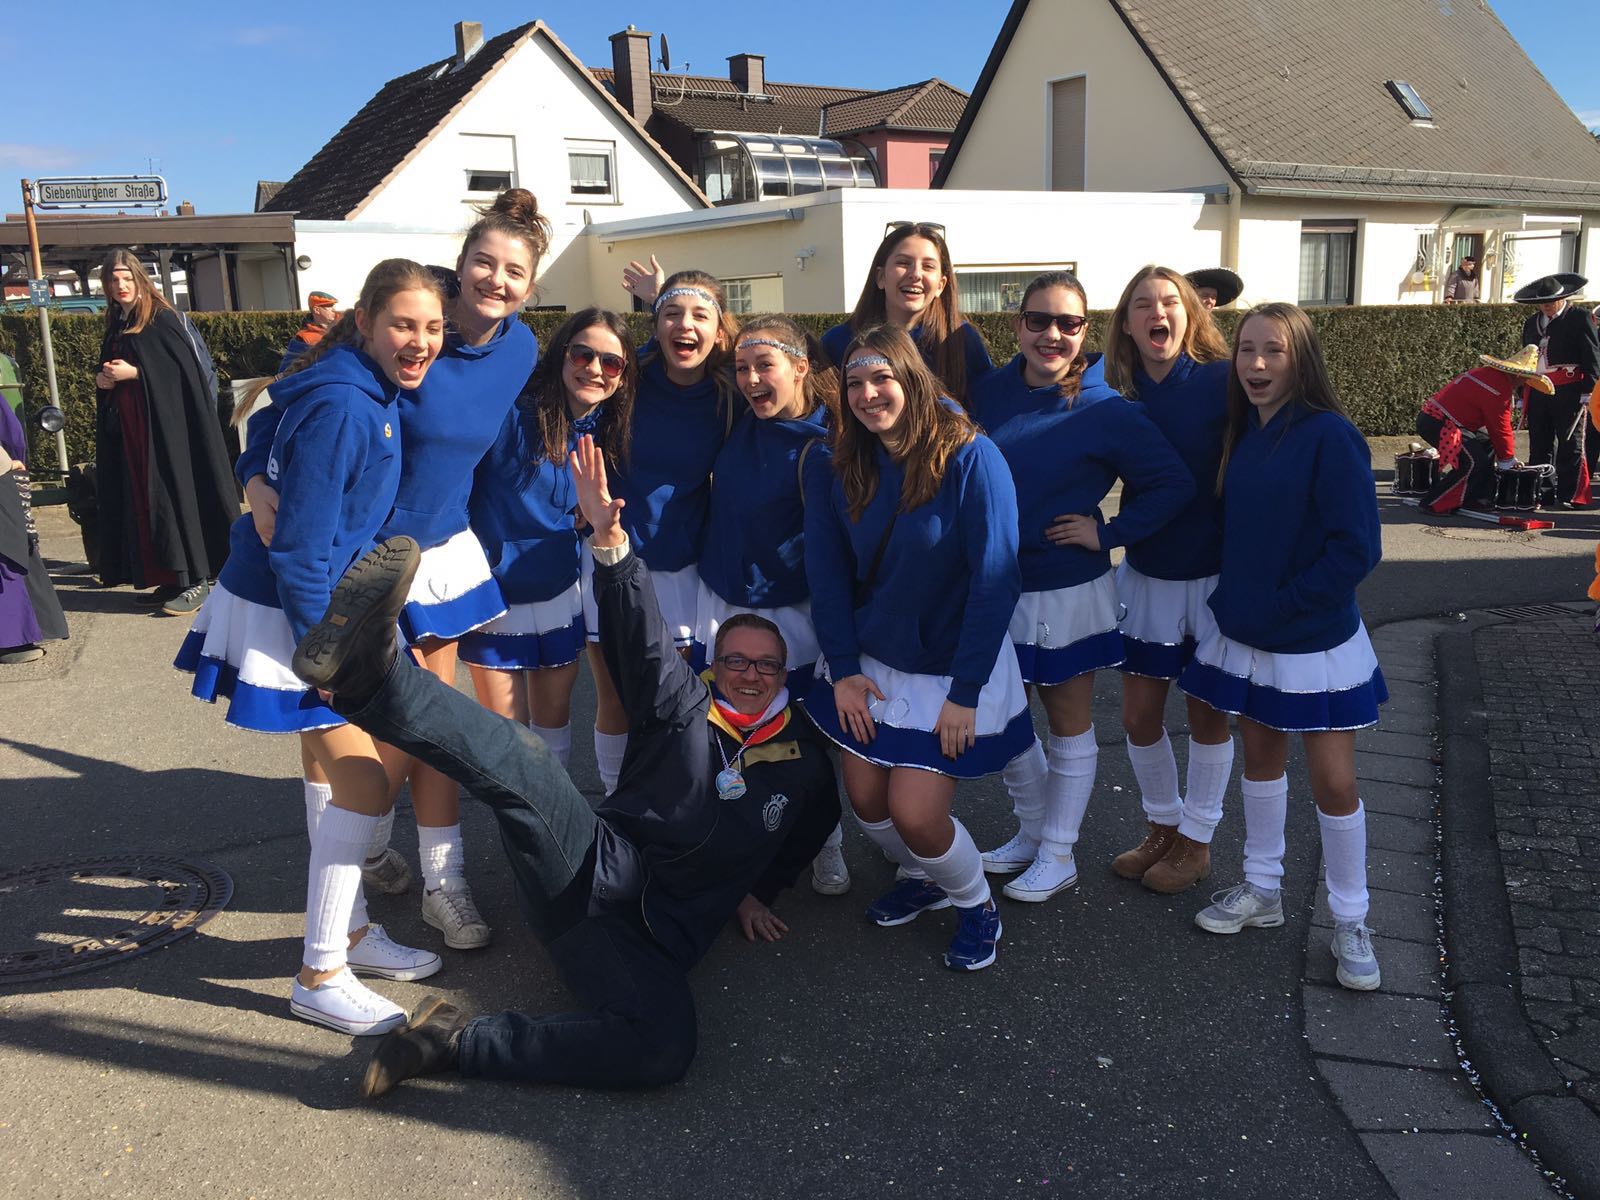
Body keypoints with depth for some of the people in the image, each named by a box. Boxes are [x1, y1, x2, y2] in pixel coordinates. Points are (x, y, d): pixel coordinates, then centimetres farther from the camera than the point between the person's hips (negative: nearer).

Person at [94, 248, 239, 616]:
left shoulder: (162, 319, -7)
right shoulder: (116, 325, 15)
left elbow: (185, 370, -14)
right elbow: (107, 371, 24)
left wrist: (133, 373, -16)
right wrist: (102, 380, 1)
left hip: (164, 423, -8)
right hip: (128, 426, 8)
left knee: (172, 495, -9)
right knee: (142, 501, 7)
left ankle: (195, 581, -6)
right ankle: (169, 580, 12)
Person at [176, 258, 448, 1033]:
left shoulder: (376, 394, 4)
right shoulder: (341, 407, -25)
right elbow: (299, 546, -25)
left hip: (324, 602, 9)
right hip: (288, 618, -9)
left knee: (336, 772, 17)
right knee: (365, 786, -7)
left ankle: (349, 932, 32)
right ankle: (321, 978, 6)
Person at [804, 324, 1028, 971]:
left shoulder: (970, 457, -19)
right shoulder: (834, 467, -5)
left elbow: (995, 580, -19)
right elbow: (827, 574, 0)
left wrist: (965, 692, -18)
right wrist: (842, 668, -6)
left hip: (949, 667, -4)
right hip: (869, 660, 5)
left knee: (914, 813, -9)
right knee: (865, 798, 5)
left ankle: (974, 902, 23)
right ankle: (922, 878, 38)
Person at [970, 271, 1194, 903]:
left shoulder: (1105, 411, -13)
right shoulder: (989, 391, 0)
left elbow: (1174, 483, -9)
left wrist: (1108, 533, -13)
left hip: (1067, 591, -5)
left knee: (1068, 724, 10)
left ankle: (1057, 857, 25)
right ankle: (1033, 830, 36)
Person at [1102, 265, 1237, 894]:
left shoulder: (1221, 382, -13)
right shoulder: (1118, 393, -2)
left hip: (1214, 576, -3)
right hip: (1146, 575, 4)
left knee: (1208, 714, 10)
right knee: (1139, 716, 9)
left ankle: (1197, 841, 29)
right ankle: (1162, 826, 34)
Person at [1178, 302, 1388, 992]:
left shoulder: (1330, 437, -17)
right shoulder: (1242, 434, 3)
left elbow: (1356, 548, -19)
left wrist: (1281, 606, -17)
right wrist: (1233, 599, 2)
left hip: (1315, 643, -6)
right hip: (1245, 637, 6)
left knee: (1332, 781, 1)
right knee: (1261, 757, 17)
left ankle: (1350, 922, 19)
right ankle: (1262, 891, 33)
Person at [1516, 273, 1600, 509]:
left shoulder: (1579, 318, -2)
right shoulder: (1531, 324, 15)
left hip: (1568, 392, -5)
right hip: (1537, 391, 5)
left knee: (1570, 446, -2)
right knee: (1539, 447, 9)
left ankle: (1570, 496, 1)